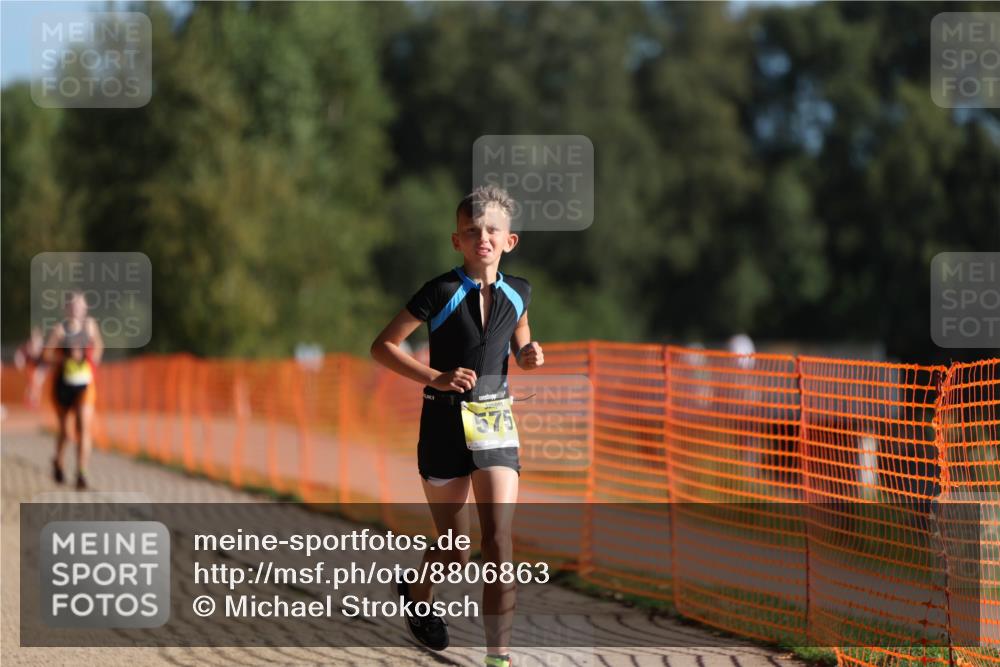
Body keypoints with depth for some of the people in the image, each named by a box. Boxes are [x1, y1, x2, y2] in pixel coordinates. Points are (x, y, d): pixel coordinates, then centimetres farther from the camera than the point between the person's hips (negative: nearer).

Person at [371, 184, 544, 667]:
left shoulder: (516, 293, 3)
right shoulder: (441, 292, -10)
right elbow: (383, 347, -8)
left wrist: (529, 356, -1)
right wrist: (436, 378, -19)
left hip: (496, 423, 3)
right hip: (445, 423, -2)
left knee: (499, 541, -11)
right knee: (454, 553, 6)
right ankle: (417, 594, 41)